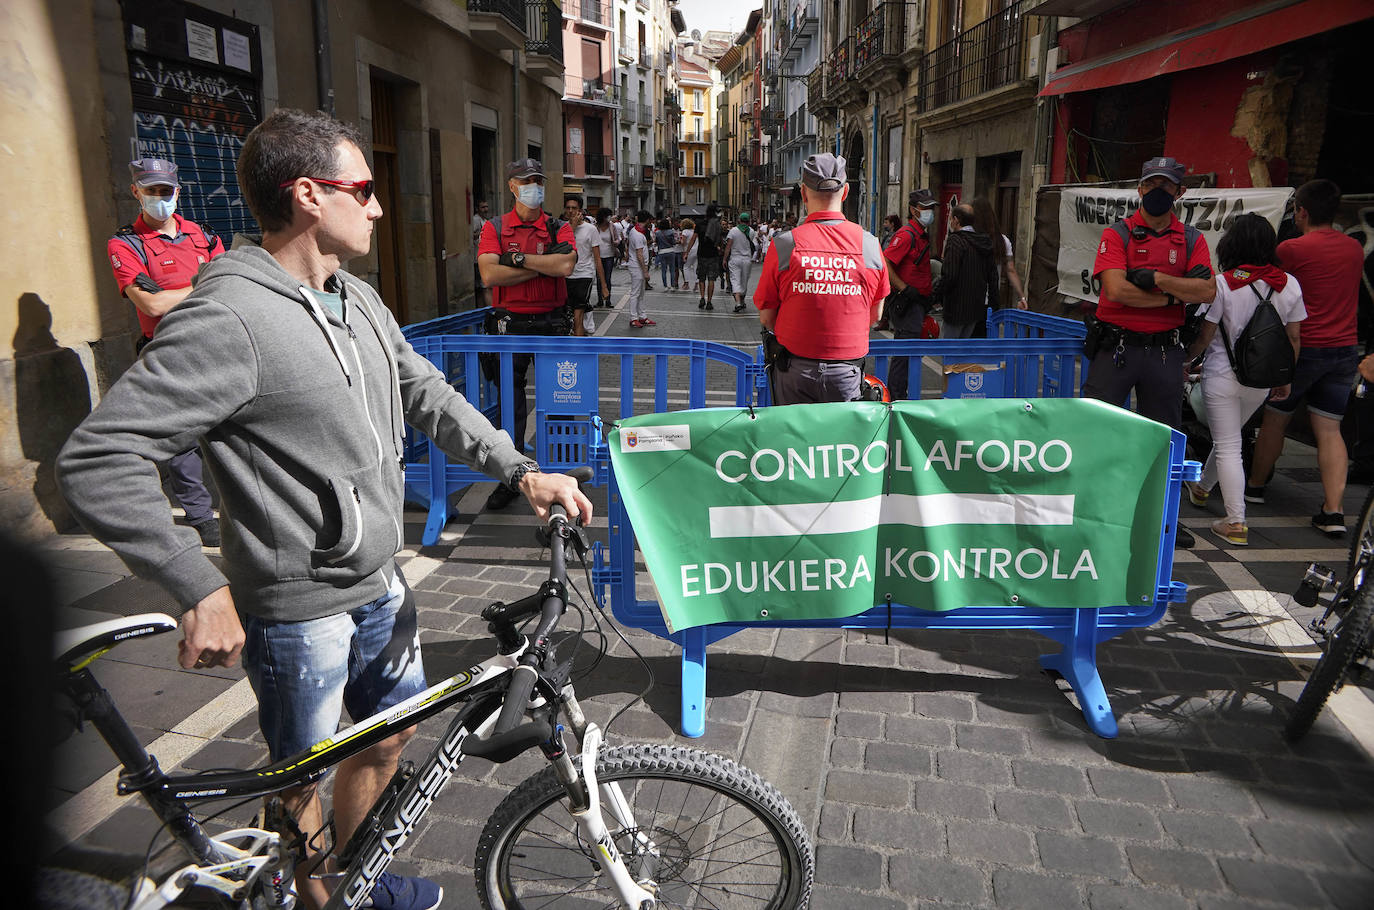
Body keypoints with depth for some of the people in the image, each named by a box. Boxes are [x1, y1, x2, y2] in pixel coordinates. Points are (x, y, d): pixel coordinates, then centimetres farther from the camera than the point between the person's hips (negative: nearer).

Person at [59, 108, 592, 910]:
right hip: (298, 610, -8)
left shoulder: (360, 301, 5)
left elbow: (428, 395, 13)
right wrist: (202, 588, -25)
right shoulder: (229, 318, -23)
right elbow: (98, 461, -24)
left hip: (380, 586, 8)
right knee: (304, 779, 14)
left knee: (391, 736, 24)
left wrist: (520, 470, 5)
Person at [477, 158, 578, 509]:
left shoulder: (559, 228, 5)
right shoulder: (495, 228, 4)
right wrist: (543, 265, -12)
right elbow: (490, 274, -13)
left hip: (551, 322, 0)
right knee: (509, 402, 3)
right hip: (510, 324, 0)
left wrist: (517, 258, -14)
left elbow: (566, 266, -16)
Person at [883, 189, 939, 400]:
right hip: (905, 303, -10)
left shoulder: (923, 234, 16)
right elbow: (884, 264, -23)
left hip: (917, 302, 10)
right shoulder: (906, 234, -15)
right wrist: (905, 289, -23)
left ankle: (895, 396, 22)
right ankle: (896, 398, -5)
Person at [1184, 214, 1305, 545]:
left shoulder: (1223, 283, -14)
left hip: (1222, 375, -5)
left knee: (1228, 447, -1)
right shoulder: (1290, 285, -1)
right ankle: (1202, 487, 46)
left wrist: (1186, 359, 9)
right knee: (1229, 438, 24)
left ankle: (1236, 522, -3)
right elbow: (1293, 338, 5)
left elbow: (1205, 336, -9)